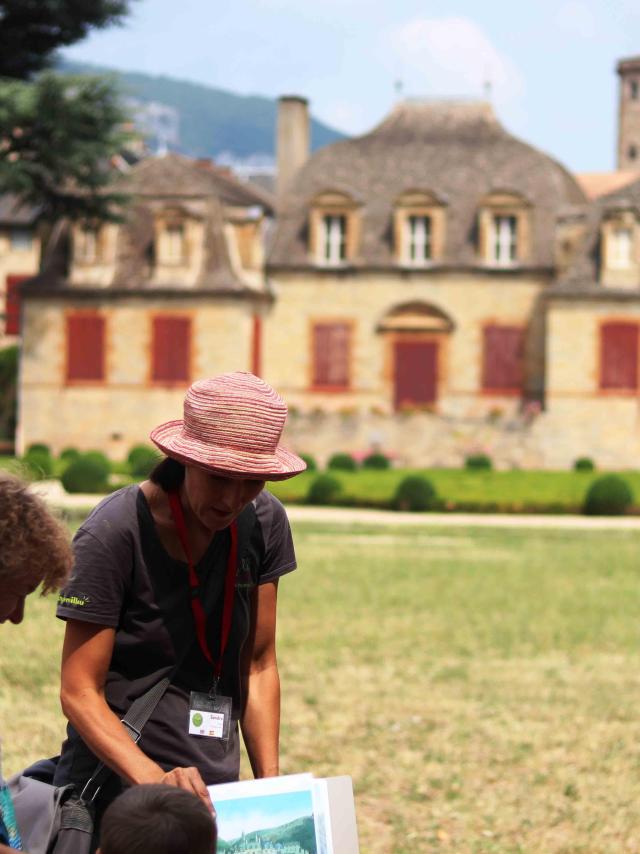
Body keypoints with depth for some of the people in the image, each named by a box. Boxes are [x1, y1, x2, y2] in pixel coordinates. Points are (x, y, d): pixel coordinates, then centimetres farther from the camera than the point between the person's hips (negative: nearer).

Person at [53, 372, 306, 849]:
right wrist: (155, 780, -30)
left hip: (216, 788, 5)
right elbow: (80, 692, -16)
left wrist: (272, 786, -1)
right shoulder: (113, 535, -16)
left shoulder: (263, 523, 0)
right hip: (116, 787, -5)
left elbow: (258, 664, 8)